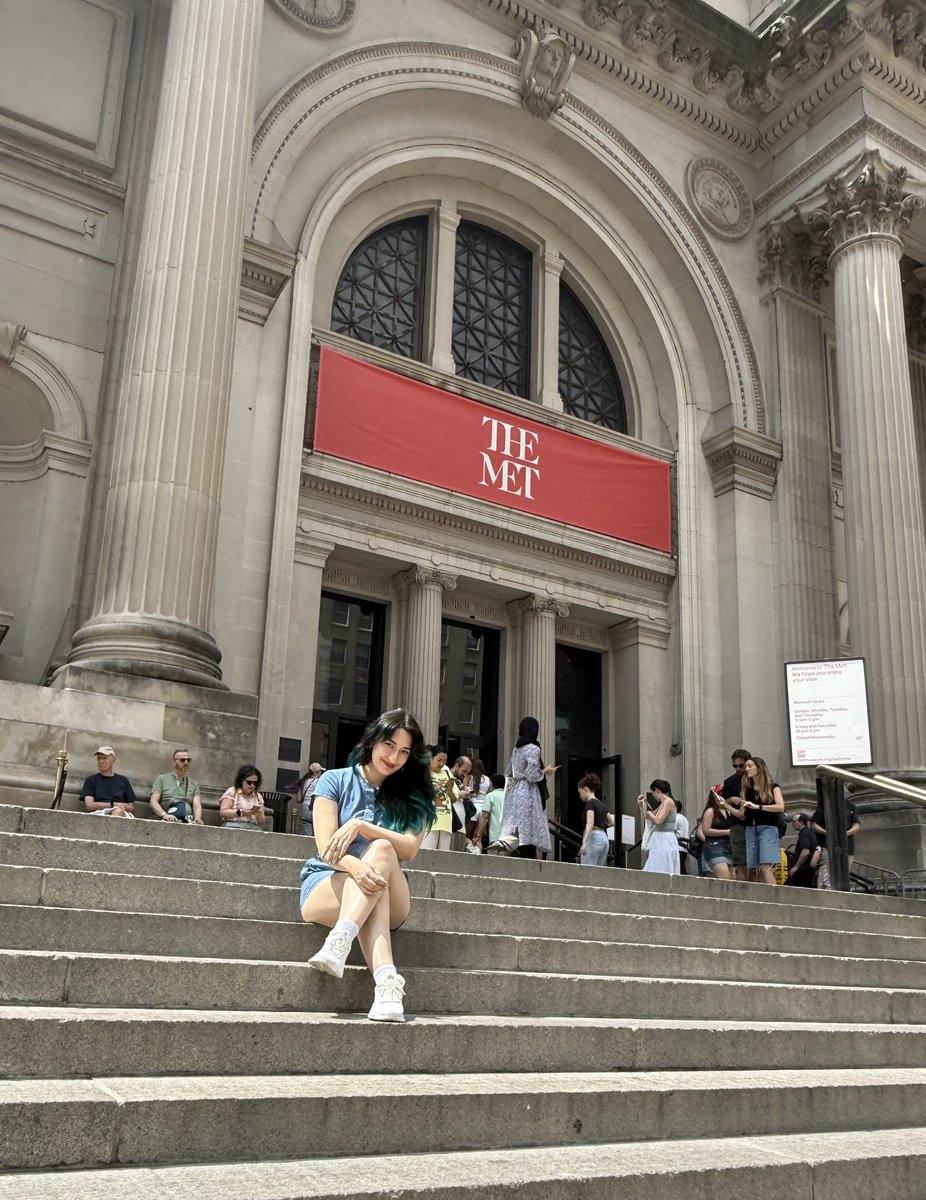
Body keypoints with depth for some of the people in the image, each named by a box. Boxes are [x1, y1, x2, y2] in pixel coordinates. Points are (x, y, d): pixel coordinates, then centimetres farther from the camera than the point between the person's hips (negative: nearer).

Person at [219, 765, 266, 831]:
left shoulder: (258, 796, 18)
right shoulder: (232, 792, 6)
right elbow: (223, 812, -5)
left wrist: (259, 815, -5)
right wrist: (240, 812, -16)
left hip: (254, 828, 3)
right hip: (234, 826, -3)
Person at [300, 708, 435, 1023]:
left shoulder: (412, 797, 11)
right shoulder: (336, 781, 4)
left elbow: (410, 849, -8)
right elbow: (326, 847, -10)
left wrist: (361, 826, -22)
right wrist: (355, 867, -33)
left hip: (391, 903, 1)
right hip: (326, 884, -1)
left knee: (381, 851, -33)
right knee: (368, 881, -36)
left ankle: (339, 941, -53)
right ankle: (387, 981, -56)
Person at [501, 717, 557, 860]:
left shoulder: (516, 749, 15)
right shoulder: (533, 748, -8)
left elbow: (508, 774, 18)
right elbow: (532, 776, -15)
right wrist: (545, 772, 1)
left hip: (514, 793, 8)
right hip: (527, 794, -8)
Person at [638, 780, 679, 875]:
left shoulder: (668, 802, -11)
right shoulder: (662, 804, 16)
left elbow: (658, 820, -21)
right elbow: (648, 819, 23)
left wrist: (649, 813, -4)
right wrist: (642, 805, 15)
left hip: (665, 841, -9)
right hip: (659, 841, 9)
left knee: (662, 873, -9)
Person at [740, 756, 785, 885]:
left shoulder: (772, 787, 5)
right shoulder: (747, 789, 18)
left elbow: (781, 807, -11)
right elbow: (743, 815, 16)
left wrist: (757, 806, -16)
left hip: (767, 828, -5)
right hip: (750, 829, 5)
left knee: (766, 867, -18)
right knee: (756, 870, -3)